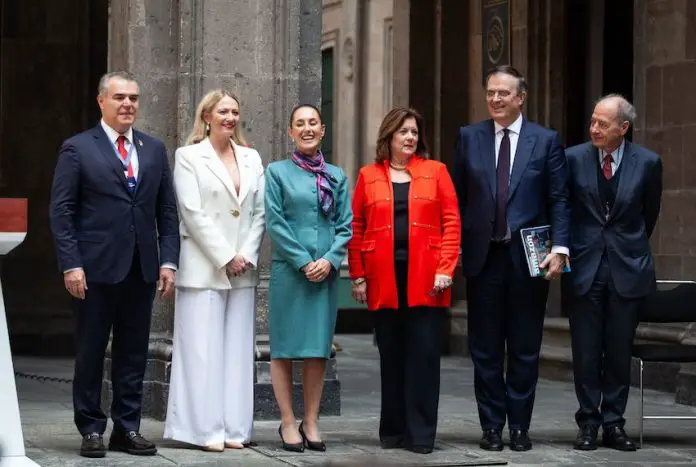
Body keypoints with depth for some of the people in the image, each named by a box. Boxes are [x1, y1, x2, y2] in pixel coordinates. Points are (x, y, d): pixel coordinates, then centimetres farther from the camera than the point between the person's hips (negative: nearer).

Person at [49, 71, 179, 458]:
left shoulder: (155, 149, 12)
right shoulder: (77, 149, 0)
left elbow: (167, 210, 12)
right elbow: (62, 212, -4)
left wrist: (168, 260, 2)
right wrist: (71, 265, -12)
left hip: (141, 269, 4)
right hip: (97, 268, -4)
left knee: (134, 354, 7)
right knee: (91, 354, 3)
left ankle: (128, 428, 14)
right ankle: (91, 430, 11)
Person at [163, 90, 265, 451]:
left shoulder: (252, 158, 13)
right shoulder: (189, 157, 0)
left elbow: (260, 212, 9)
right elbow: (193, 212, -8)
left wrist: (247, 255, -4)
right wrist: (225, 257, -12)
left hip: (243, 269, 4)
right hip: (203, 267, -4)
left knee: (237, 349, 4)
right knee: (203, 348, -4)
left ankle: (234, 428, 7)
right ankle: (206, 429, -2)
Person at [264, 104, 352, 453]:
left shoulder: (336, 176, 10)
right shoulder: (277, 172, 2)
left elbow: (345, 226, 7)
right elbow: (275, 223, -4)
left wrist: (329, 260, -9)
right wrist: (304, 262, -11)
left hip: (326, 272, 3)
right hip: (288, 271, -3)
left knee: (318, 349, 4)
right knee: (284, 348, -1)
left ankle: (311, 423, 10)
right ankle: (288, 424, 5)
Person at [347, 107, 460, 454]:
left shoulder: (435, 171, 7)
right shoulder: (369, 176, 9)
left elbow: (451, 223, 1)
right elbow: (356, 229, 7)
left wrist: (446, 269, -8)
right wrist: (357, 275, 0)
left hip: (425, 279, -1)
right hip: (384, 279, 1)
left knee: (424, 355, -2)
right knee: (391, 356, 7)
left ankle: (421, 433, 2)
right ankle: (393, 430, 14)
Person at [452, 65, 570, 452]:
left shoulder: (546, 140, 1)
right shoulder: (469, 137, 5)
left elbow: (559, 200, 0)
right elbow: (457, 197, 6)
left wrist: (559, 248, -11)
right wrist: (454, 248, -1)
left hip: (529, 258, -1)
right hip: (482, 257, 1)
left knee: (525, 349, 6)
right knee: (485, 349, 6)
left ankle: (520, 426, 14)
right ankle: (491, 426, 14)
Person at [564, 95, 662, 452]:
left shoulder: (647, 162, -4)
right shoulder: (574, 158, -4)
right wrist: (563, 247, 6)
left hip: (627, 268, 0)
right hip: (584, 266, 0)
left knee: (619, 352, 5)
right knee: (586, 352, 3)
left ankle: (614, 423, 12)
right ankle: (588, 423, 11)